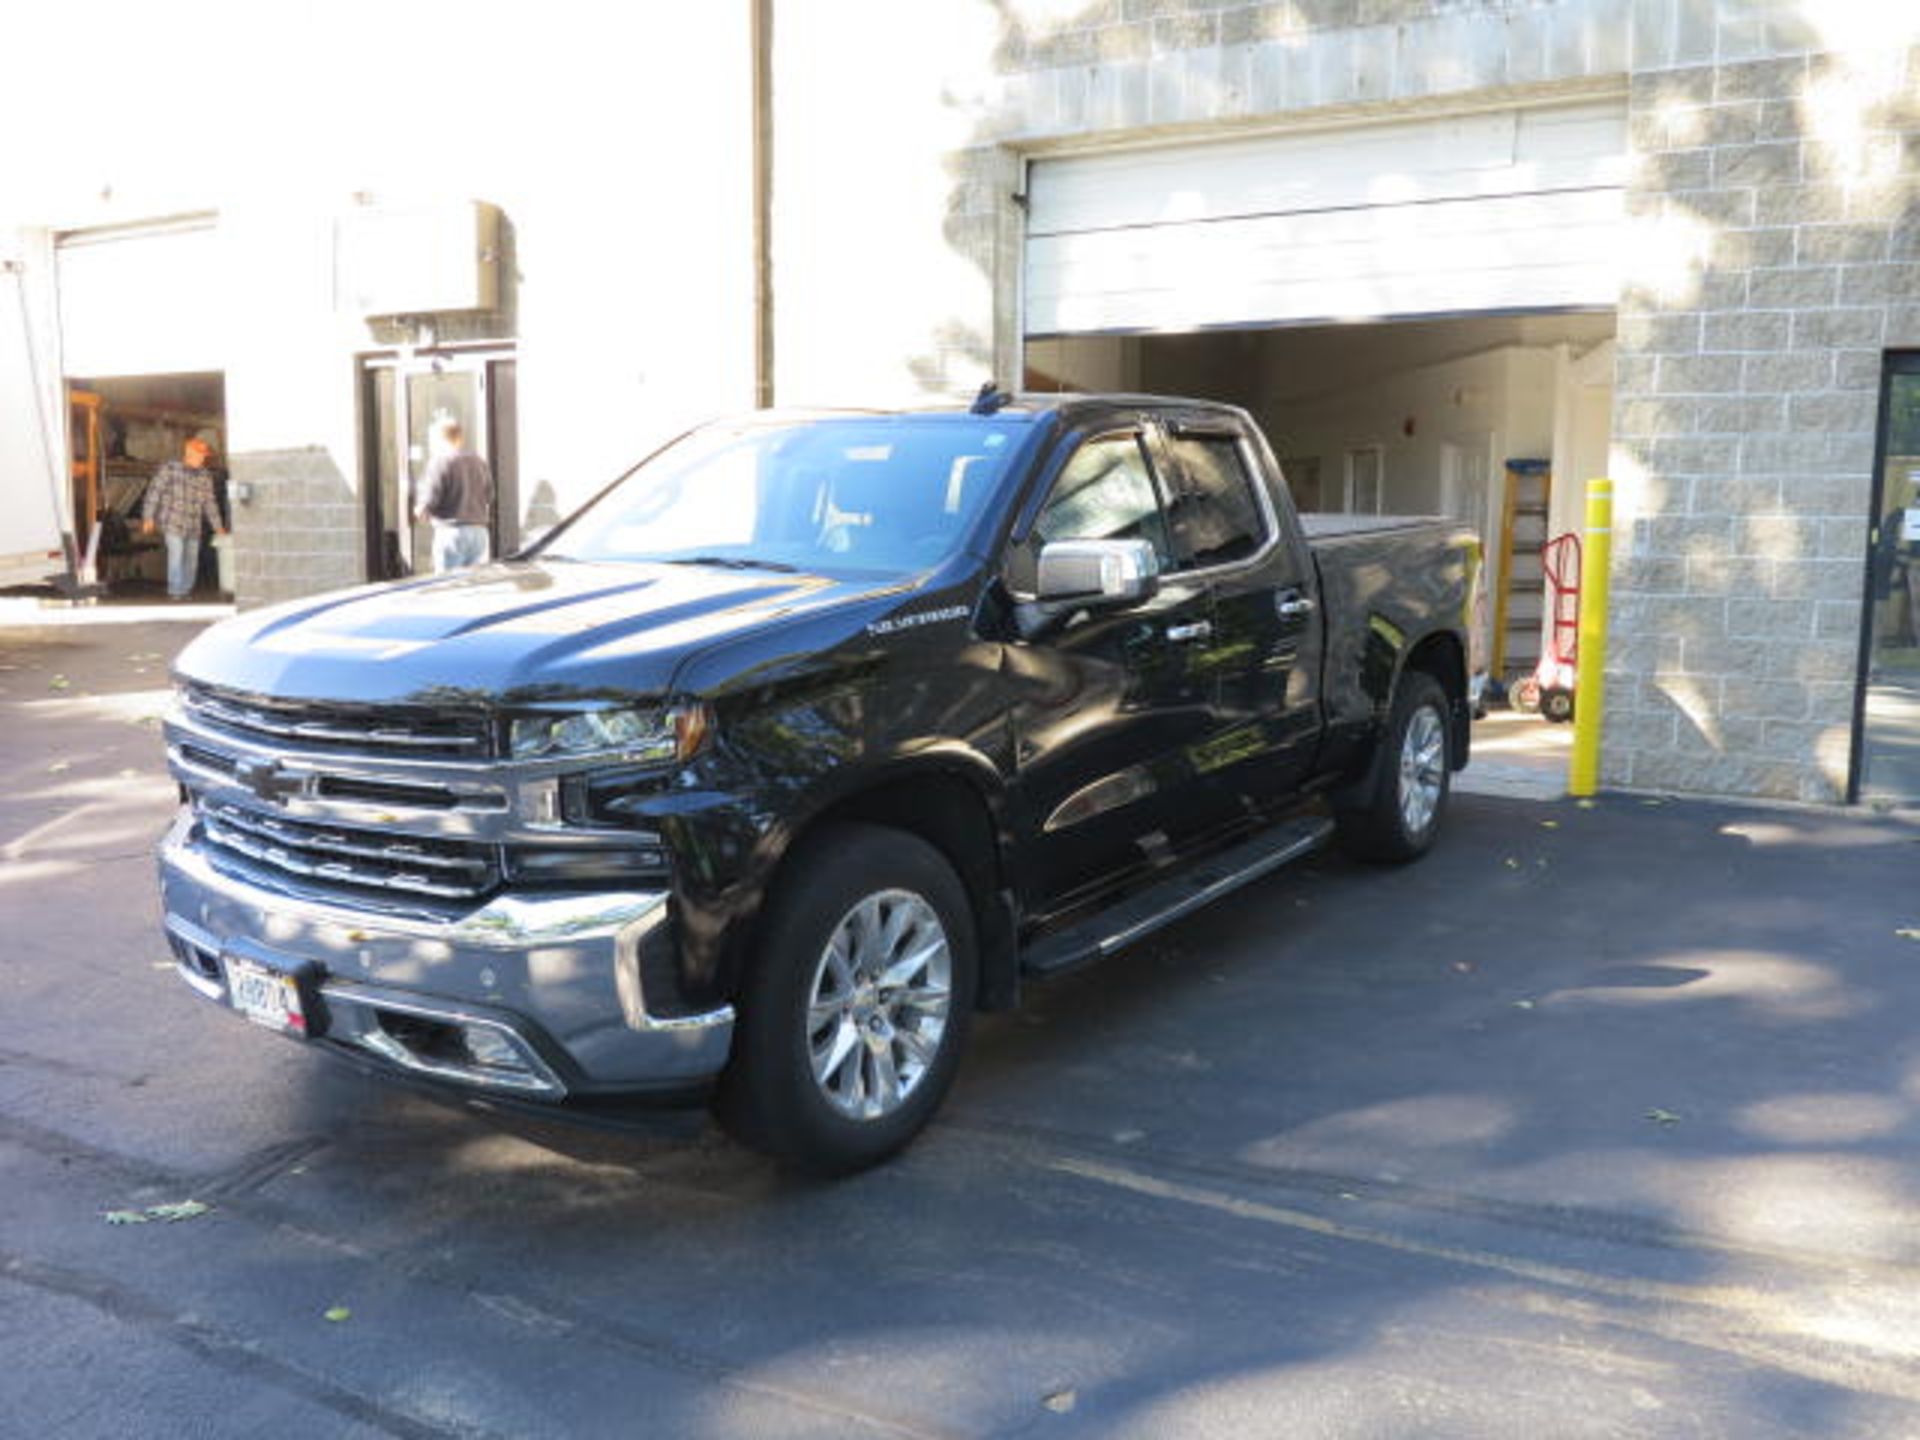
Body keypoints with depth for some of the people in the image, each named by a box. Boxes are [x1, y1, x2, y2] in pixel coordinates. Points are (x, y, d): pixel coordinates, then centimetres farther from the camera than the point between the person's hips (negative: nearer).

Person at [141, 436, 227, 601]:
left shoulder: (205, 476, 8)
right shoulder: (169, 469, -4)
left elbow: (209, 502, 14)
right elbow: (154, 492, -4)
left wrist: (218, 526, 11)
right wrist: (148, 517, -9)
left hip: (193, 527, 5)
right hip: (173, 523, -5)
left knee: (192, 560, 6)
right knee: (176, 552, -16)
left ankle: (186, 591, 20)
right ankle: (175, 592, -11)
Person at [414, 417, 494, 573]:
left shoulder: (440, 462, -7)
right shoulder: (480, 462, 9)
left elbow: (430, 501, -11)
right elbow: (490, 500, 13)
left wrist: (420, 510, 10)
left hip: (451, 532, -5)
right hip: (479, 531, 5)